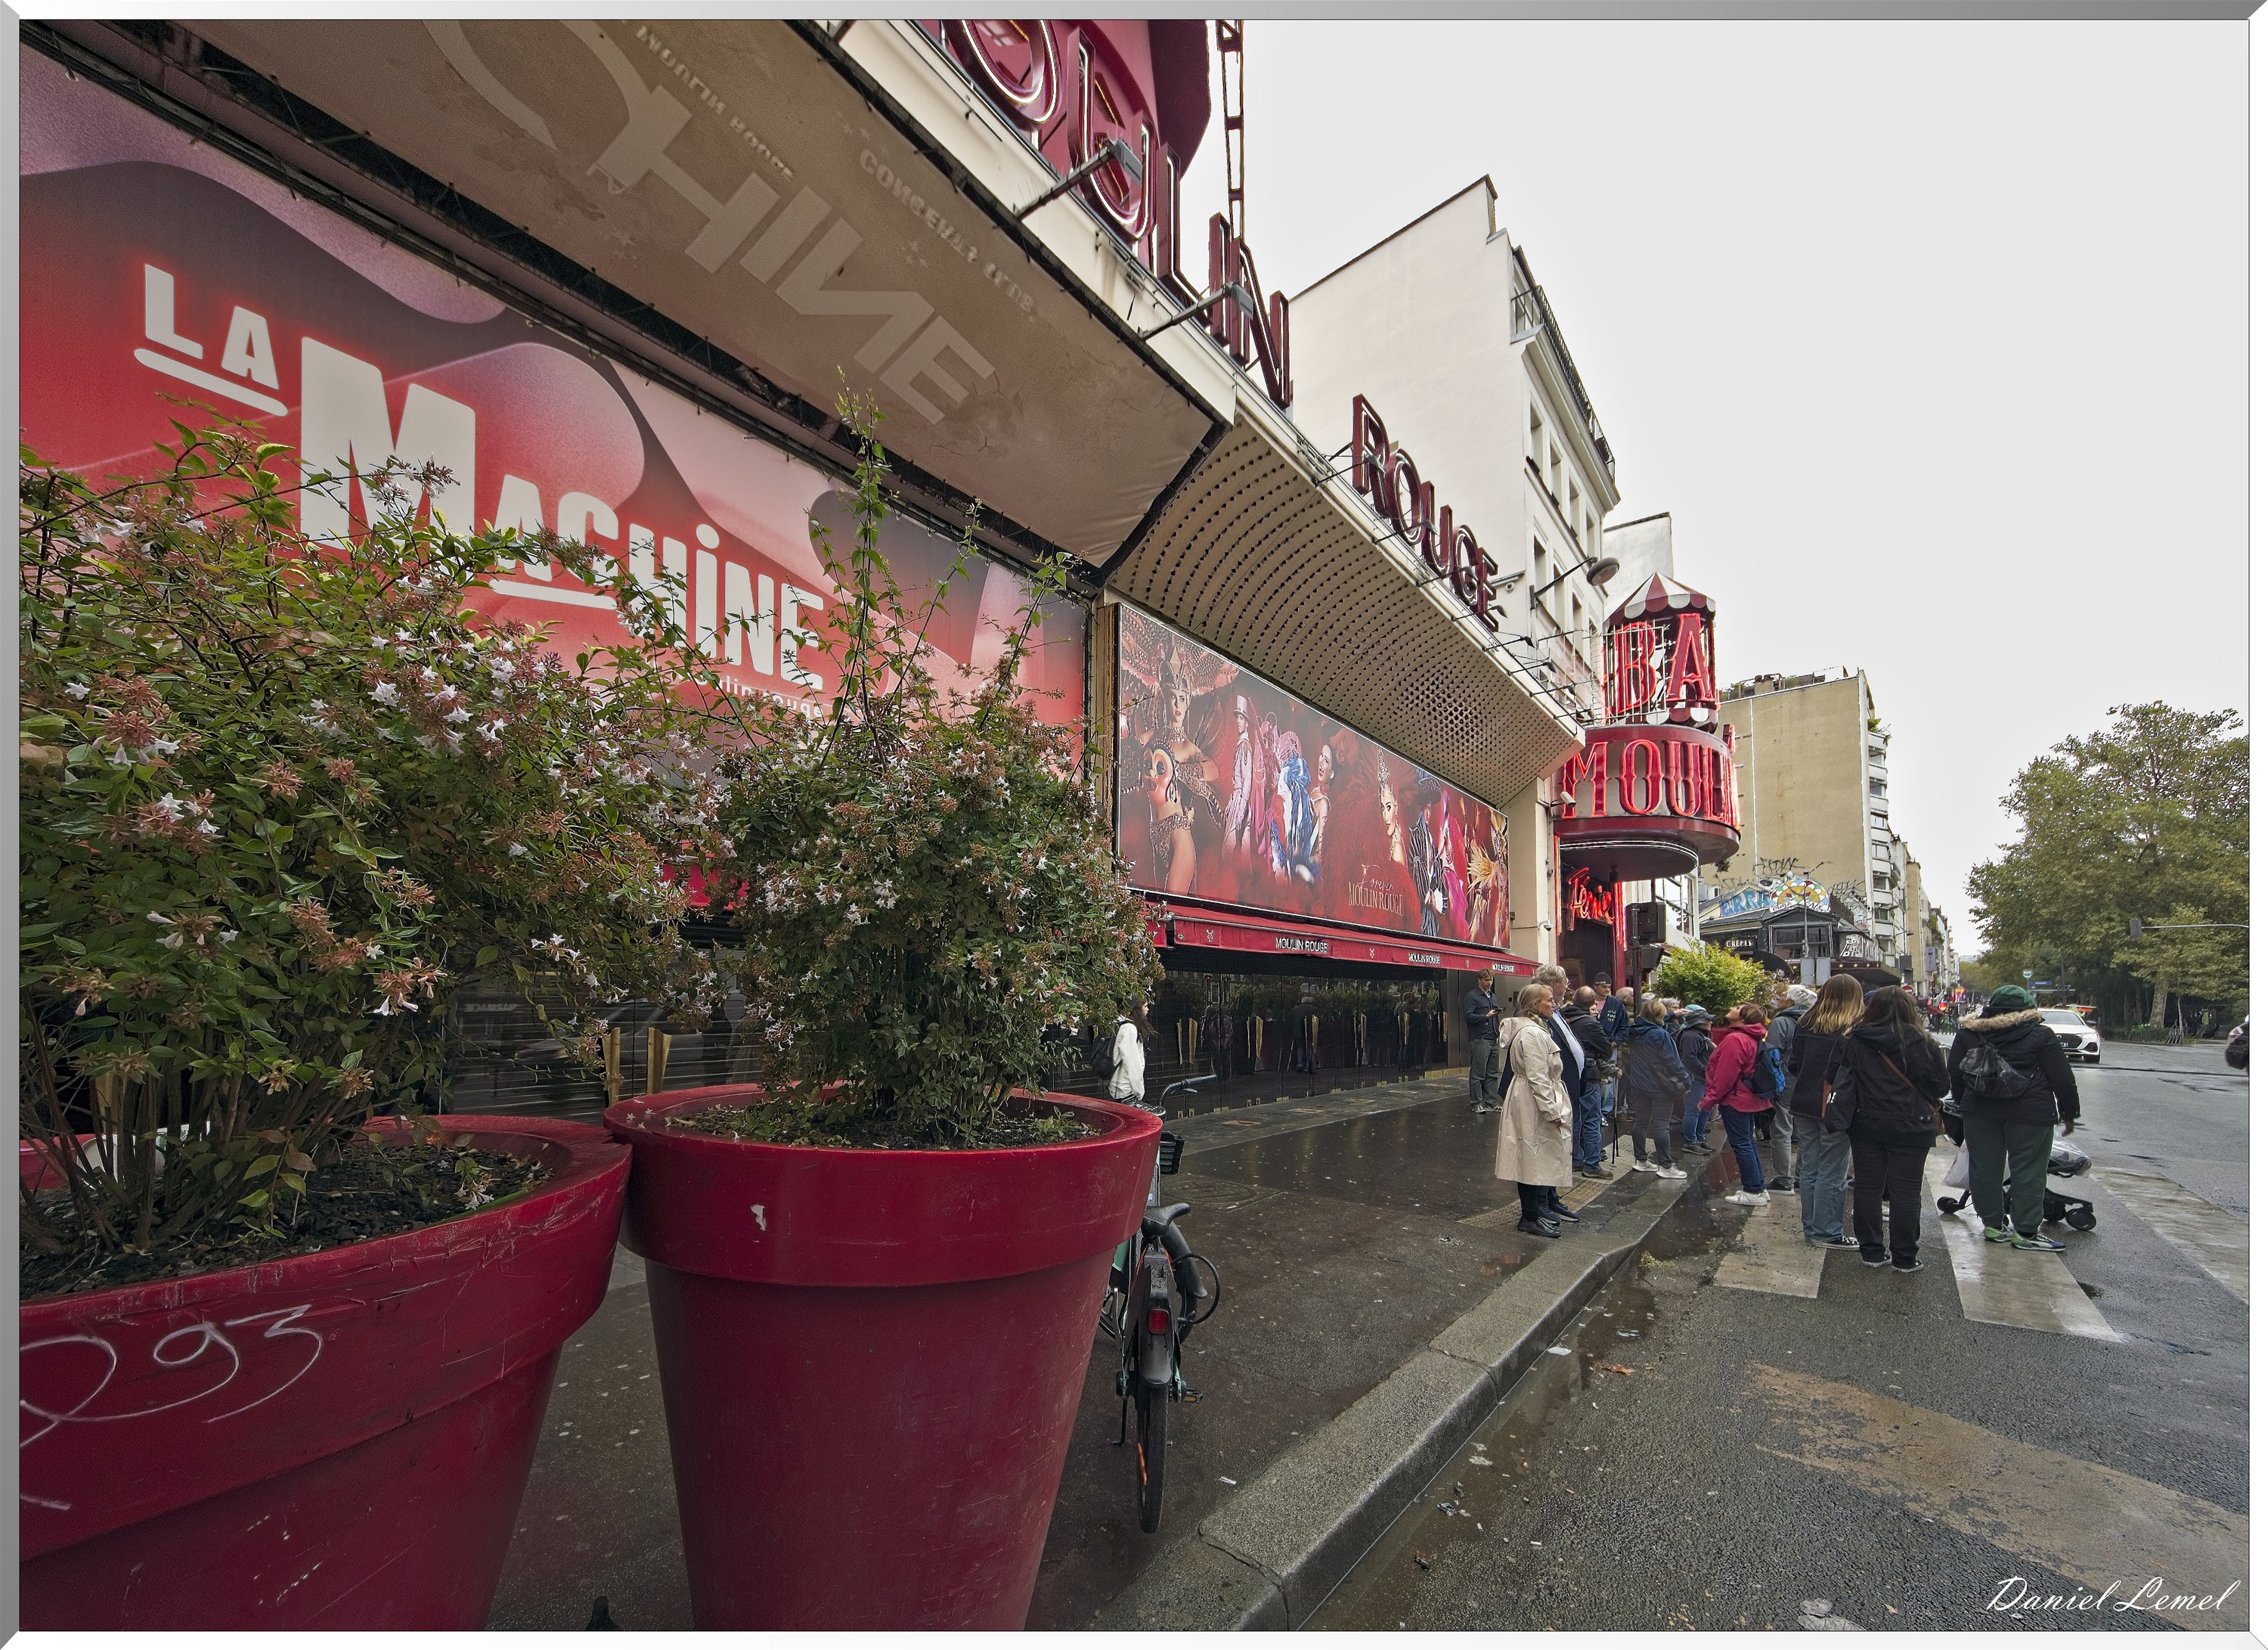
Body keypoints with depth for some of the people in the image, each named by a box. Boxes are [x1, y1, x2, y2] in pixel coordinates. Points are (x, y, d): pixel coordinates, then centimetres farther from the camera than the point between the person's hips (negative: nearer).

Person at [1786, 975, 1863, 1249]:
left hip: (1803, 1106, 6)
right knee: (1832, 1173, 2)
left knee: (1809, 1168, 13)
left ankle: (1811, 1227, 21)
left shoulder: (1804, 1025, 6)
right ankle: (1828, 1233, 8)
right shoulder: (1851, 1030, -13)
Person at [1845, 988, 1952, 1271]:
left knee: (1867, 1187, 10)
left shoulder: (1856, 1042, -6)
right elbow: (1940, 1086, 1)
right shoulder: (1923, 1043, -10)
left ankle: (1871, 1251, 17)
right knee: (1905, 1191, 6)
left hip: (1866, 1124, 1)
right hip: (1911, 1127, -1)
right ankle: (1905, 1257, 13)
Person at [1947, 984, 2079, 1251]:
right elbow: (2062, 1079, -2)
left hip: (1979, 1111, 3)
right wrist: (2069, 1114, 9)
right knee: (2028, 1171, 3)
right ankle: (2025, 1231, 6)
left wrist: (1962, 1103, 21)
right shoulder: (2041, 1036, -3)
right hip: (2030, 1112, -3)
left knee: (1984, 1168, 10)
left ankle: (1992, 1224, 17)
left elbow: (1954, 1074, 10)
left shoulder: (1968, 1034, 5)